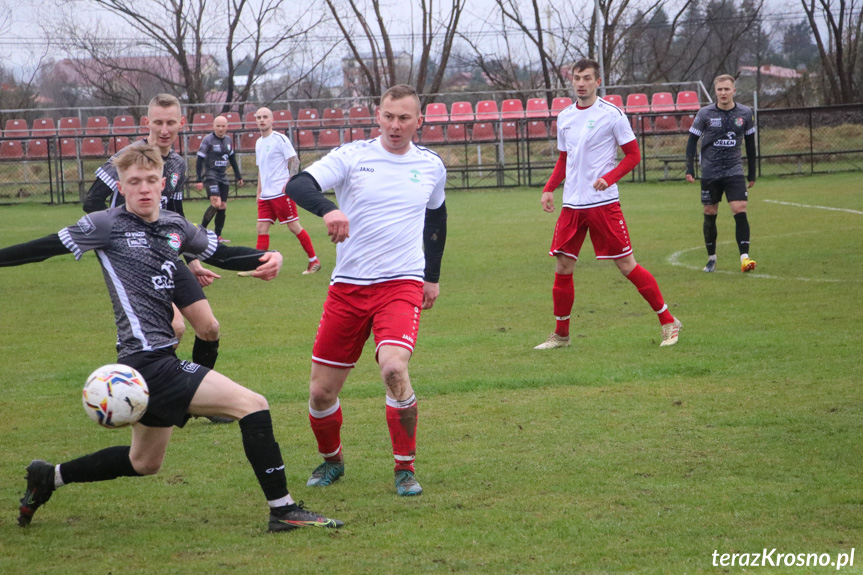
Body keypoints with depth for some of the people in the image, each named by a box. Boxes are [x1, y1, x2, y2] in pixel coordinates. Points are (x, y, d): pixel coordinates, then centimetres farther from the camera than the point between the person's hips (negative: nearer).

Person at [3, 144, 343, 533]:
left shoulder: (175, 227, 12)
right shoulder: (109, 225, -6)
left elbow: (222, 254, 20)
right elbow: (46, 247, -1)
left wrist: (267, 258, 3)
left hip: (158, 360, 9)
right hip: (146, 361, -9)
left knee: (145, 463, 25)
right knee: (252, 405, -16)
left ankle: (49, 477, 37)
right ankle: (283, 511, -14)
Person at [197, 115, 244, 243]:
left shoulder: (228, 140, 10)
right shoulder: (208, 140, -8)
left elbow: (232, 159, 22)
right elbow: (199, 161, -9)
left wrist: (238, 177, 22)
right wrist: (199, 180, -14)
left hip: (223, 177, 6)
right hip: (211, 176, -6)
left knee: (223, 206, 2)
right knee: (216, 204, -21)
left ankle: (218, 235, 9)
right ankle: (201, 230, -9)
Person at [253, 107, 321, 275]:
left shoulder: (280, 139, -7)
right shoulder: (259, 143, 16)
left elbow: (294, 160, -9)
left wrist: (289, 181, -19)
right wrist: (259, 191, 19)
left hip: (281, 192, -7)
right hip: (265, 195, 7)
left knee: (293, 226, -4)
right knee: (262, 228, 1)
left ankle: (314, 261, 5)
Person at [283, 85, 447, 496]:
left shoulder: (431, 166, 7)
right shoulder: (352, 156, -2)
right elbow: (298, 185, -17)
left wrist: (433, 276, 28)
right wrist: (327, 210, -38)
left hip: (402, 284, 0)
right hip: (348, 286, 1)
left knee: (394, 369, -27)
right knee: (321, 393, 2)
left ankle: (405, 469, -9)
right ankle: (331, 460, 32)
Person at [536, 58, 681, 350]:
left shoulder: (611, 114, -5)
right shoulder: (564, 118, 12)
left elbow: (633, 155, -3)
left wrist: (609, 177, -17)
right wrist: (549, 189, 10)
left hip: (603, 203, -5)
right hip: (572, 204, 5)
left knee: (626, 265, -6)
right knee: (563, 267, 3)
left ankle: (668, 322, 5)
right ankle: (561, 334, 16)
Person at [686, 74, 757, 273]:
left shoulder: (745, 113, 2)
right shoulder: (705, 113, -3)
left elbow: (750, 143, 11)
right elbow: (692, 140, 2)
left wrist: (752, 174, 12)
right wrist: (690, 168, -7)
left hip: (734, 171, 0)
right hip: (710, 172, 0)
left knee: (740, 211, -14)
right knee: (710, 215, 6)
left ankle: (744, 257, -16)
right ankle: (711, 258, 19)